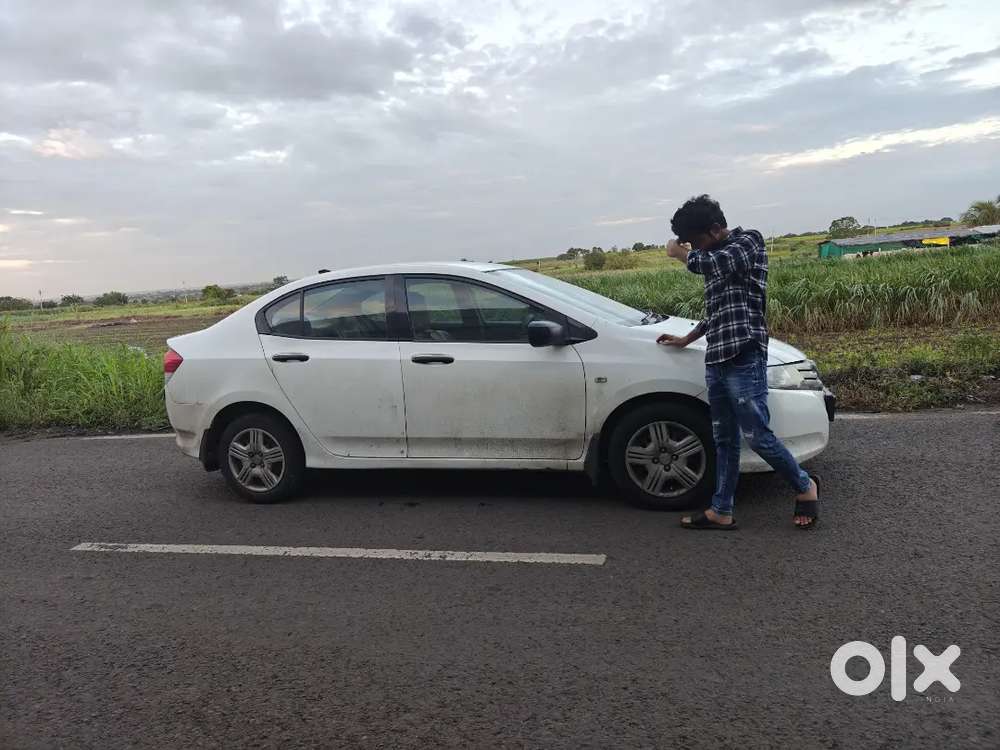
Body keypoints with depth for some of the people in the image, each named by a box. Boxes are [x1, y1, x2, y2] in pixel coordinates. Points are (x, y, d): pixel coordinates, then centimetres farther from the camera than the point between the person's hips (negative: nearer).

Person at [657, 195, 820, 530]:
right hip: (716, 360, 8)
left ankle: (805, 486, 16)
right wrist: (686, 339, 31)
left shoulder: (748, 241, -4)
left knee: (757, 436, -6)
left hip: (744, 357, -8)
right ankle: (721, 511, 15)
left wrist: (678, 252, -5)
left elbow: (709, 265, -23)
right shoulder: (717, 258, 19)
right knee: (724, 440, 10)